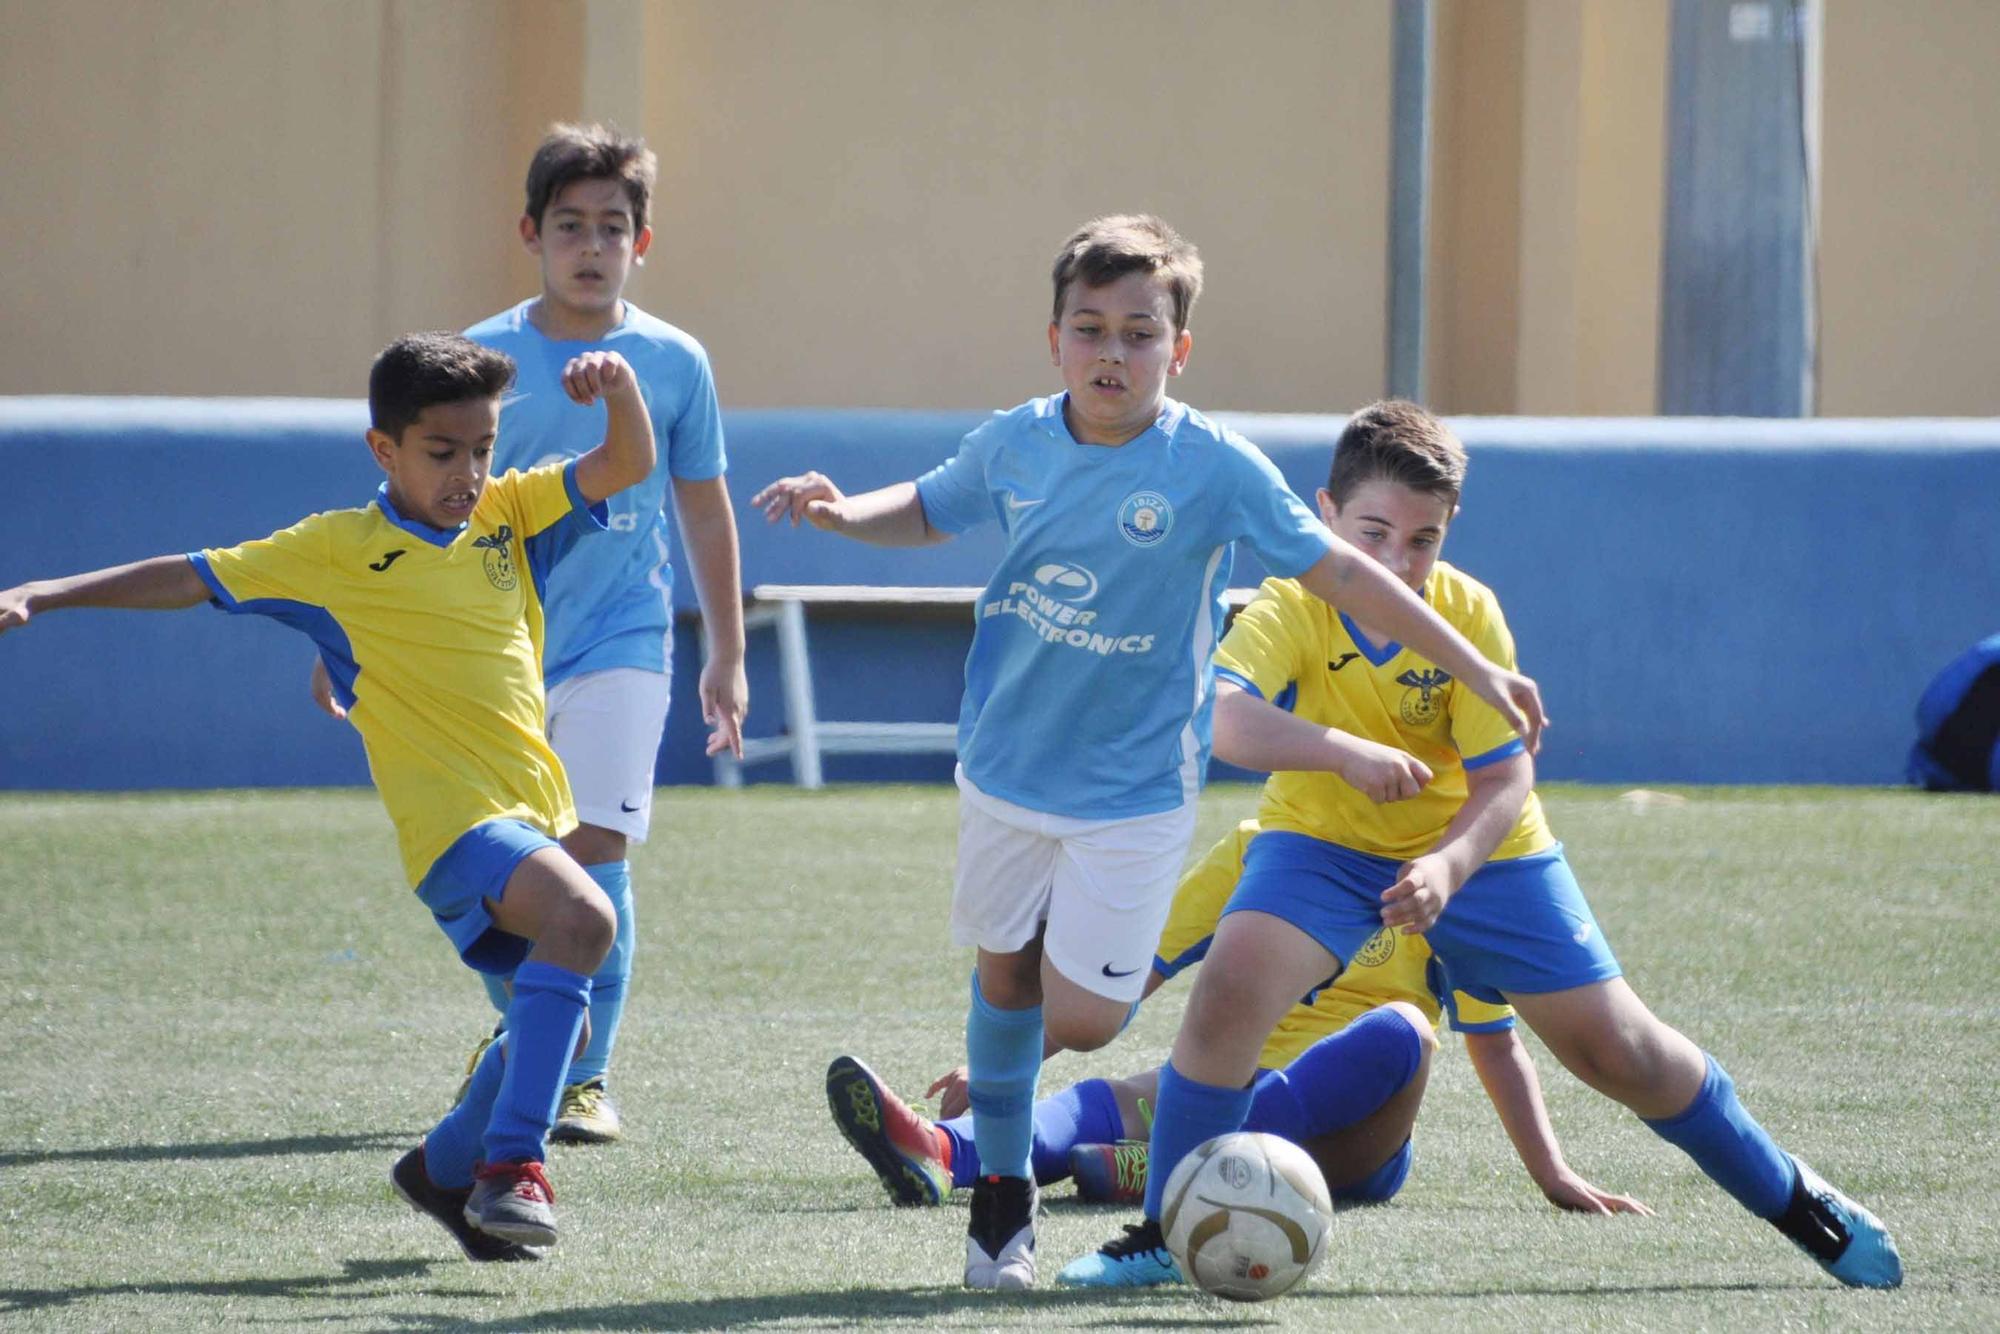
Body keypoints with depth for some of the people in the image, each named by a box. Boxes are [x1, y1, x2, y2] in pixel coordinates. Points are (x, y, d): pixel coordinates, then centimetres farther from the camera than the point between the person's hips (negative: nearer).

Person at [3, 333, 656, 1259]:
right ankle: (509, 1167, -31)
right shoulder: (337, 550, -1)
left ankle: (447, 1169, 37)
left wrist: (620, 388, -17)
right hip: (453, 821, -7)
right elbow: (192, 578, 3)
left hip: (536, 816, 7)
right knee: (581, 916, -32)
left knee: (553, 1026, 11)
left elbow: (626, 466, 5)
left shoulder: (511, 515, 11)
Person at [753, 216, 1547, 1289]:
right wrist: (840, 514, -2)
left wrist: (1474, 668, -10)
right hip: (1007, 768, 3)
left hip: (1132, 791, -3)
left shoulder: (1213, 467, -15)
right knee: (1003, 976, 14)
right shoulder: (1015, 445, -4)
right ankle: (1001, 1192, 33)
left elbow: (1333, 568, -9)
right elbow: (929, 510, 17)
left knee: (1080, 1022, -9)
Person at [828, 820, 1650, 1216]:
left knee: (1399, 1029, -34)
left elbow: (1496, 1045, 3)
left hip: (1356, 1138, -2)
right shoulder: (1252, 857, 10)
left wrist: (1555, 1177, -6)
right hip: (1243, 1096, 2)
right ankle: (943, 1154, -61)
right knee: (1103, 1102, -28)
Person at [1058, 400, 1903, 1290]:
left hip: (1474, 849, 1)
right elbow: (1221, 718, -44)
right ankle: (1167, 1233, -12)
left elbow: (1504, 781, -20)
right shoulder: (1292, 609, -24)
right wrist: (1354, 753, -57)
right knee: (1231, 984, -27)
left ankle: (1787, 1194, 22)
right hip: (1324, 842, -1)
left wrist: (1448, 868, -39)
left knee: (1618, 1049, 0)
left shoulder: (1469, 614, -20)